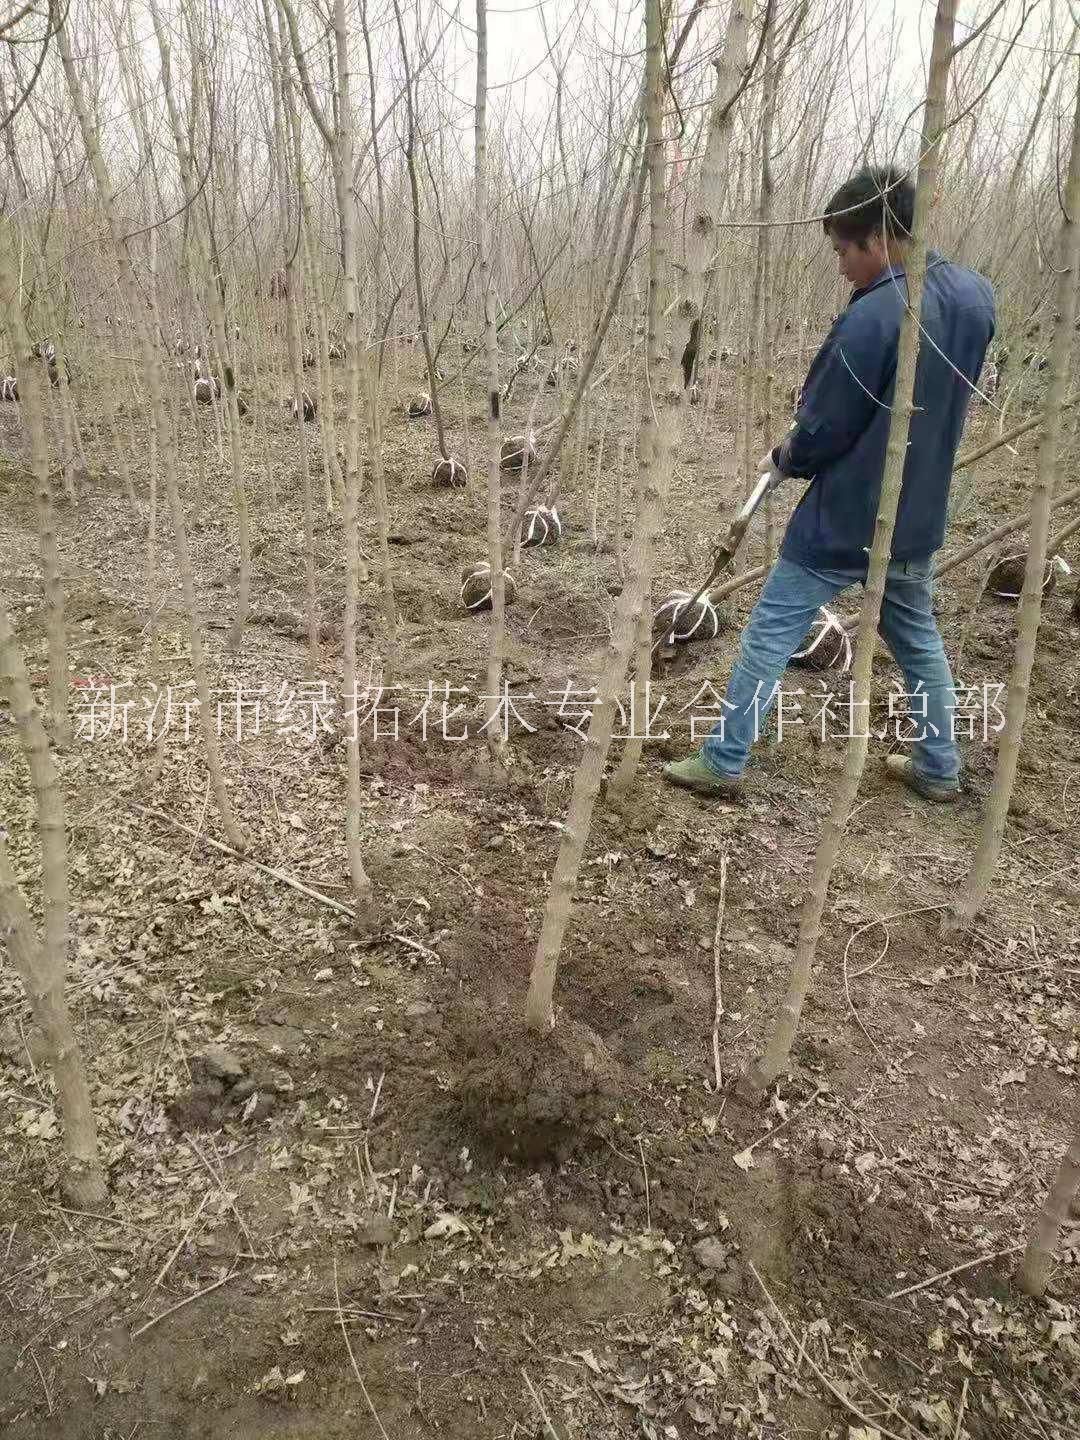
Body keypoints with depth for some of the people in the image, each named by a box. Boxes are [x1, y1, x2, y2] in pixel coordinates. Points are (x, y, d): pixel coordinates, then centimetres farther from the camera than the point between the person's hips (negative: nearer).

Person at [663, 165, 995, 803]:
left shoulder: (870, 320, -23)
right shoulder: (976, 295, 1)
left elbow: (821, 431, -16)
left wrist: (785, 460, 6)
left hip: (847, 518, -7)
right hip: (919, 514, 7)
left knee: (771, 632, 3)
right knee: (918, 636, 21)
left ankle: (723, 763, 11)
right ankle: (940, 768, 30)